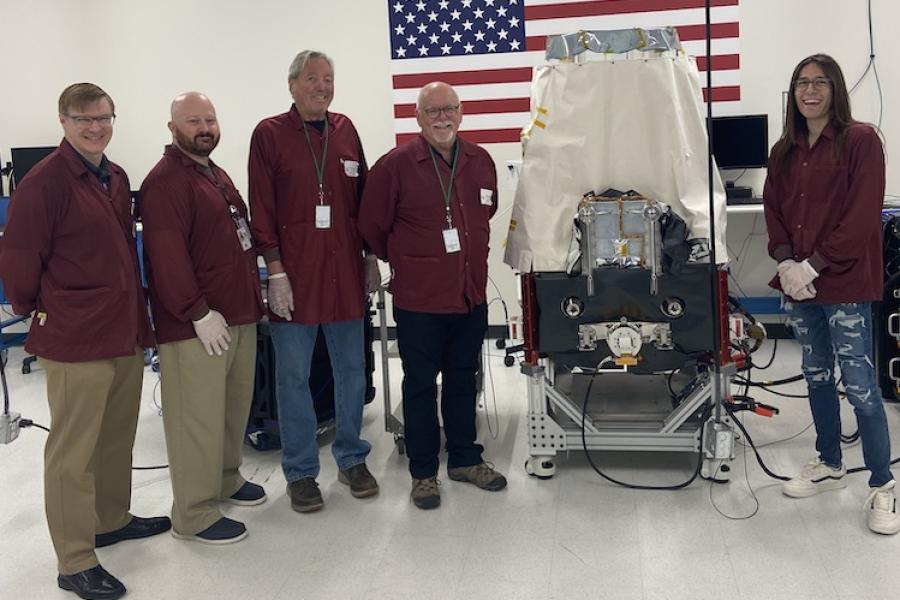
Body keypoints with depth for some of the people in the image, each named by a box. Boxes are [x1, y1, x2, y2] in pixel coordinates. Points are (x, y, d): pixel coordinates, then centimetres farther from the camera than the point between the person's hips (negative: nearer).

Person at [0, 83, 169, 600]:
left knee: (118, 437, 20)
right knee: (73, 451, 2)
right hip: (76, 339, -8)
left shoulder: (117, 178, 11)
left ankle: (112, 519, 39)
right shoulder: (46, 181, -14)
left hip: (126, 332, 8)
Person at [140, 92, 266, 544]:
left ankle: (225, 478, 36)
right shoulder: (166, 180, -12)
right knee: (198, 417, -3)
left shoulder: (217, 175, 19)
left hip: (239, 315, 9)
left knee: (235, 405, 19)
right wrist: (199, 313, -21)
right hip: (196, 325, -9)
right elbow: (167, 255, -21)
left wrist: (252, 298, 20)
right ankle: (194, 514, 8)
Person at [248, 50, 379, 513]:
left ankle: (352, 459, 27)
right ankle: (300, 472, 18)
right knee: (294, 375, 4)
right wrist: (275, 271, -10)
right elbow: (261, 208, -5)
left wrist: (371, 256, 11)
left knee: (351, 369, 11)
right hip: (294, 274, -4)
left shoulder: (345, 130, 10)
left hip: (344, 271, 4)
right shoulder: (269, 134, -2)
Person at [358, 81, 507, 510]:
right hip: (419, 299, -5)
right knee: (420, 385, 7)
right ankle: (423, 471, 20)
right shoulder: (395, 165, -10)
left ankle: (464, 459, 33)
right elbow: (372, 228, -1)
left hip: (471, 295, 5)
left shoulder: (481, 162, 5)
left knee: (463, 379, 17)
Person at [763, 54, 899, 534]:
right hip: (797, 282, 6)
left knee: (860, 384, -4)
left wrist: (815, 264, -17)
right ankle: (829, 464, 31)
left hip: (844, 283, -6)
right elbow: (773, 210, 11)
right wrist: (786, 262, -5)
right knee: (817, 377, 16)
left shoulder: (860, 140, -6)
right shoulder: (785, 151, 12)